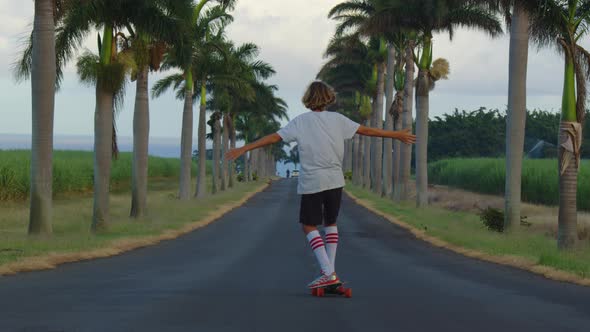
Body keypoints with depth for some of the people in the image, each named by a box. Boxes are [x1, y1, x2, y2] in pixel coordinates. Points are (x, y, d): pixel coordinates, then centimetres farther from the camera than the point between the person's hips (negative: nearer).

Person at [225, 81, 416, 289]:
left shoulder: (300, 122, -3)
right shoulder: (337, 119, 4)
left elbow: (273, 138, -6)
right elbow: (368, 131, 9)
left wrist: (244, 149, -1)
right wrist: (397, 135, 20)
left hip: (312, 183, -3)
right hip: (335, 180, 3)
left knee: (309, 226, 3)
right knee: (330, 223, 18)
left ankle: (328, 273, -10)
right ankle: (331, 272, 15)